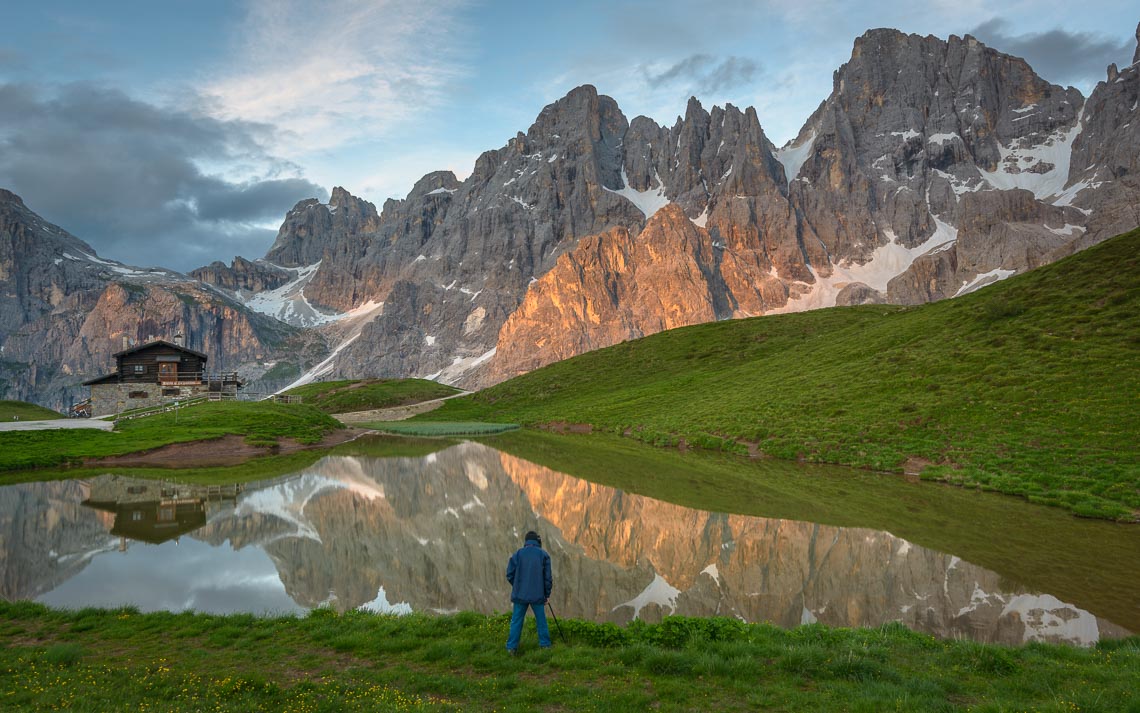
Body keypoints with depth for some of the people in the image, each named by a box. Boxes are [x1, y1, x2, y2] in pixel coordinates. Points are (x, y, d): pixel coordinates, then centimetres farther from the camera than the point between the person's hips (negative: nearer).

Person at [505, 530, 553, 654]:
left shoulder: (518, 554, 0)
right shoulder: (543, 554, -1)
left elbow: (509, 574, -1)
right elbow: (547, 577, -2)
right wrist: (547, 594, 9)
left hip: (520, 594, 0)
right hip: (537, 595, 0)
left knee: (516, 621, 6)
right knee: (541, 620, 13)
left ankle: (512, 647, 3)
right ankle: (545, 645, 16)